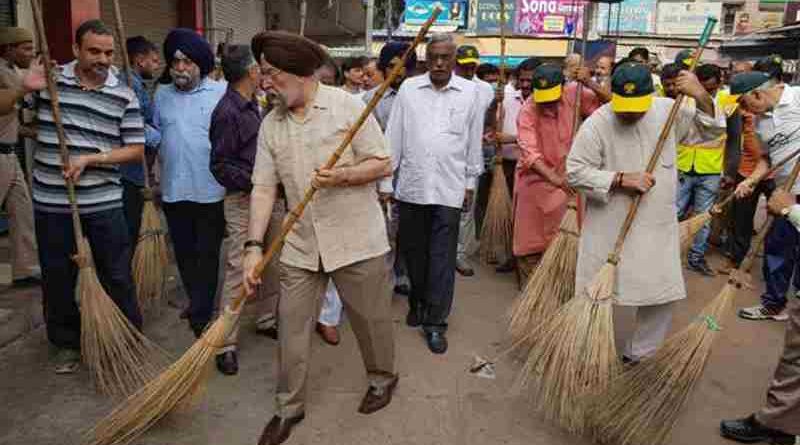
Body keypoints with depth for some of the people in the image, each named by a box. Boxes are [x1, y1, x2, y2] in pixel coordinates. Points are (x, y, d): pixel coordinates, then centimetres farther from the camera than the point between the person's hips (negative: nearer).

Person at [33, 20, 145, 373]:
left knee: (117, 277, 7)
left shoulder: (124, 95, -1)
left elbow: (136, 149, -2)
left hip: (104, 203, -1)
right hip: (51, 203, 1)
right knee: (57, 278, 13)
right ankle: (67, 344, 32)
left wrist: (89, 159, -14)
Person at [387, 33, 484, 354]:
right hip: (411, 185, 2)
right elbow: (394, 137, 5)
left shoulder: (470, 92, 3)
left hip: (449, 189, -1)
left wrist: (470, 184, 7)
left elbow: (474, 143, 7)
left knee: (442, 258, 0)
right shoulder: (408, 88, 4)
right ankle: (418, 302, 36)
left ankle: (435, 322, 11)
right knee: (413, 251, 13)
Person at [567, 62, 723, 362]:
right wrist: (622, 179, -22)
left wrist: (701, 96, -10)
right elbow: (575, 172, -14)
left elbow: (711, 131, 8)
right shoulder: (596, 124, -13)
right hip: (610, 228, -3)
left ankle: (636, 356, 27)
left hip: (657, 227, 4)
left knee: (662, 297, 7)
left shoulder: (668, 111, -1)